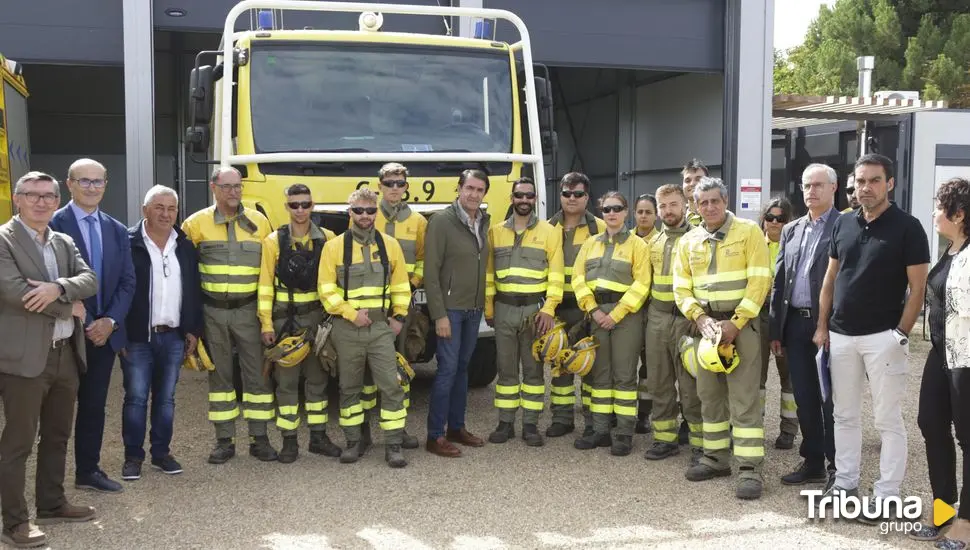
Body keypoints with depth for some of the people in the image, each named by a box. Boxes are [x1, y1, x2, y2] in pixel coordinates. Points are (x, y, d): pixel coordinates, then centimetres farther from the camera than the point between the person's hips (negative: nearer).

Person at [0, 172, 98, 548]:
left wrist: (57, 287, -20)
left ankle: (51, 505, 30)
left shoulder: (65, 242, 13)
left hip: (65, 353, 7)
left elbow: (90, 281, 1)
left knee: (58, 435, 16)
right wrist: (69, 307, -10)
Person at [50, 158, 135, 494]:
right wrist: (82, 324, -14)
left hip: (104, 333, 5)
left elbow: (127, 281, 7)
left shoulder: (117, 231, 10)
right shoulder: (53, 225, -9)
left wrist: (110, 321, -7)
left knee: (94, 405, 12)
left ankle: (88, 471, 23)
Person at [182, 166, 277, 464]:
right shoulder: (196, 223, -1)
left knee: (256, 372, 2)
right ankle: (224, 440, 16)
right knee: (219, 374, 7)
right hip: (212, 311, 0)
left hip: (248, 309, 0)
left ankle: (259, 438, 11)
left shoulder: (259, 222, 3)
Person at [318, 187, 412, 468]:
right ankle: (353, 442, 21)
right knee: (349, 388, 9)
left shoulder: (390, 244, 6)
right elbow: (326, 289, -5)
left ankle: (393, 445, 3)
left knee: (391, 386, -5)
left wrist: (399, 316, 5)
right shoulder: (334, 246, -1)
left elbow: (401, 285, 12)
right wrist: (351, 313, -13)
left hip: (381, 327, 1)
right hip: (347, 329, -1)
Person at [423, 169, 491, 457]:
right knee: (447, 369, -6)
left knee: (462, 368, 13)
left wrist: (487, 305, 8)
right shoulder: (442, 220, -11)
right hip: (450, 309, -6)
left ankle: (456, 427, 23)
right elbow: (431, 271, -14)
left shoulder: (484, 222, 9)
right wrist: (439, 314, -17)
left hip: (474, 309, 6)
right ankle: (435, 436, 1)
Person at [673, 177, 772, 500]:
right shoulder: (689, 241, 9)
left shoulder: (748, 231, -5)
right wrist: (700, 317, -9)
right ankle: (716, 458, 24)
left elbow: (759, 281, -11)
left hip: (741, 323, -5)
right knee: (709, 395, 12)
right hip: (706, 323, 5)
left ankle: (750, 469, -4)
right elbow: (681, 288, 7)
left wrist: (735, 323, -15)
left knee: (744, 398, -7)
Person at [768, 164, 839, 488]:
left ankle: (838, 469, 12)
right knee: (805, 399, 12)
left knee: (832, 401, 1)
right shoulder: (790, 230, 14)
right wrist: (775, 330, 11)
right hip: (795, 324, 6)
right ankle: (812, 463, 23)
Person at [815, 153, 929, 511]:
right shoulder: (843, 224, 9)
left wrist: (901, 335, -13)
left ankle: (887, 496, 7)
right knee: (844, 415, 13)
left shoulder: (907, 227, -6)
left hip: (883, 337, -5)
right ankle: (845, 483, 24)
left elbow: (918, 288, -7)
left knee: (888, 419, 1)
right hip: (841, 336, 5)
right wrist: (822, 326, 8)